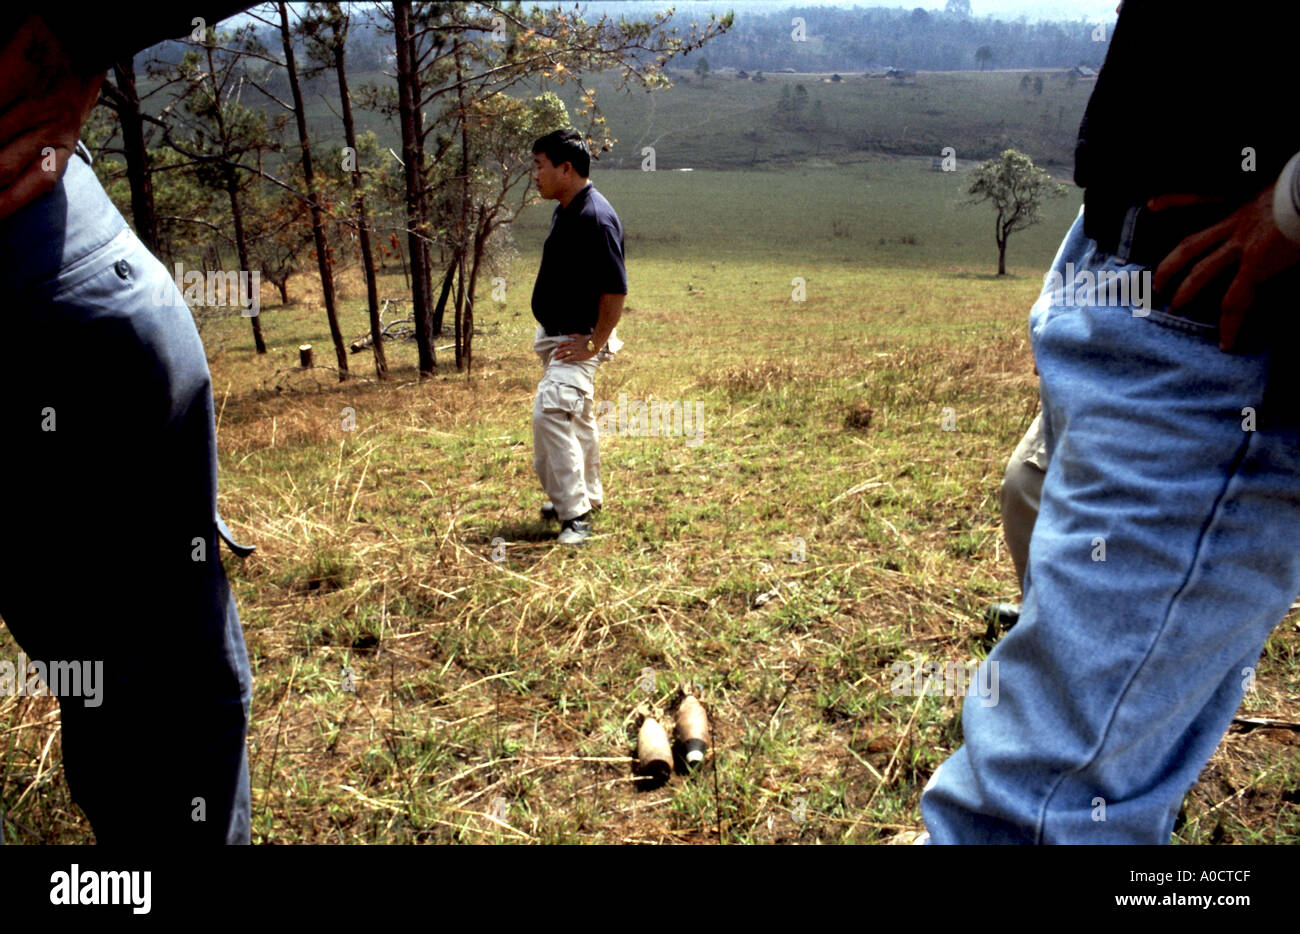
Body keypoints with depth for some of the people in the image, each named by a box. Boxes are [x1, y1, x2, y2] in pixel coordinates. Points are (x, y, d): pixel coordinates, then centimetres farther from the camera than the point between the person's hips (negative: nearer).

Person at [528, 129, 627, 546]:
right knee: (577, 417, 19)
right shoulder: (564, 211, 9)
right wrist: (550, 338, 18)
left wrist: (594, 344, -21)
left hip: (579, 341, -10)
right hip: (557, 337, 10)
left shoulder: (595, 218, -22)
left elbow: (616, 290, -25)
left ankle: (575, 515, -14)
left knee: (550, 411, -21)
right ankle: (586, 496, 35)